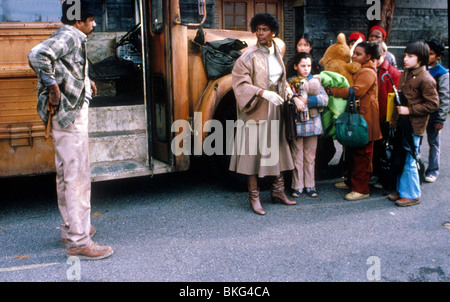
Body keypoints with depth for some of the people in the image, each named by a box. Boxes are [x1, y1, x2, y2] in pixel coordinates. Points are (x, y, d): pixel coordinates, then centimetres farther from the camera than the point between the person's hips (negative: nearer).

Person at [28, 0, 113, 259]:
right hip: (71, 116, -11)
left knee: (66, 175, 16)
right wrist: (53, 87, -23)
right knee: (77, 177, -8)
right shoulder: (69, 36, -12)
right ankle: (78, 241, -2)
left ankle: (71, 228, 29)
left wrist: (85, 80, 14)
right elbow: (38, 54, -29)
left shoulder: (73, 39, 18)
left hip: (70, 115, 11)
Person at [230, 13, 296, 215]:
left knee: (277, 148, 12)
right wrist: (263, 93, -28)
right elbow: (240, 83, -18)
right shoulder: (249, 55, -11)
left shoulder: (277, 52, 9)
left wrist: (287, 89, 8)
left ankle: (277, 190, 25)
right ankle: (254, 196, 6)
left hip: (275, 108, 7)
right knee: (254, 149, -4)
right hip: (256, 110, -6)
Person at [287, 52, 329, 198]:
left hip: (312, 124, 2)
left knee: (310, 157, 9)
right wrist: (295, 99, -27)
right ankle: (297, 186, 13)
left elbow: (325, 99, -4)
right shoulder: (291, 82, 4)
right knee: (297, 156, 3)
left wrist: (307, 100, -12)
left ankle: (310, 185, 19)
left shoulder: (315, 81, 7)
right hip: (296, 124, -1)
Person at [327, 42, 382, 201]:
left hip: (364, 118, -10)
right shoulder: (357, 70, 20)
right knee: (351, 151, 16)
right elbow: (351, 88, 25)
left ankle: (361, 189, 2)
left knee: (361, 153, -5)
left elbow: (356, 91, -23)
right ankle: (351, 181, 29)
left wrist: (333, 91, -17)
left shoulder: (368, 72, -13)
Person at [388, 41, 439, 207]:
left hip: (414, 127, -8)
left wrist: (409, 110, -18)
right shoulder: (406, 74, 12)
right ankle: (402, 190, 26)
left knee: (409, 161, -3)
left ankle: (412, 195, 11)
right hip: (401, 124, 8)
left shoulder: (426, 79, -14)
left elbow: (433, 104, -15)